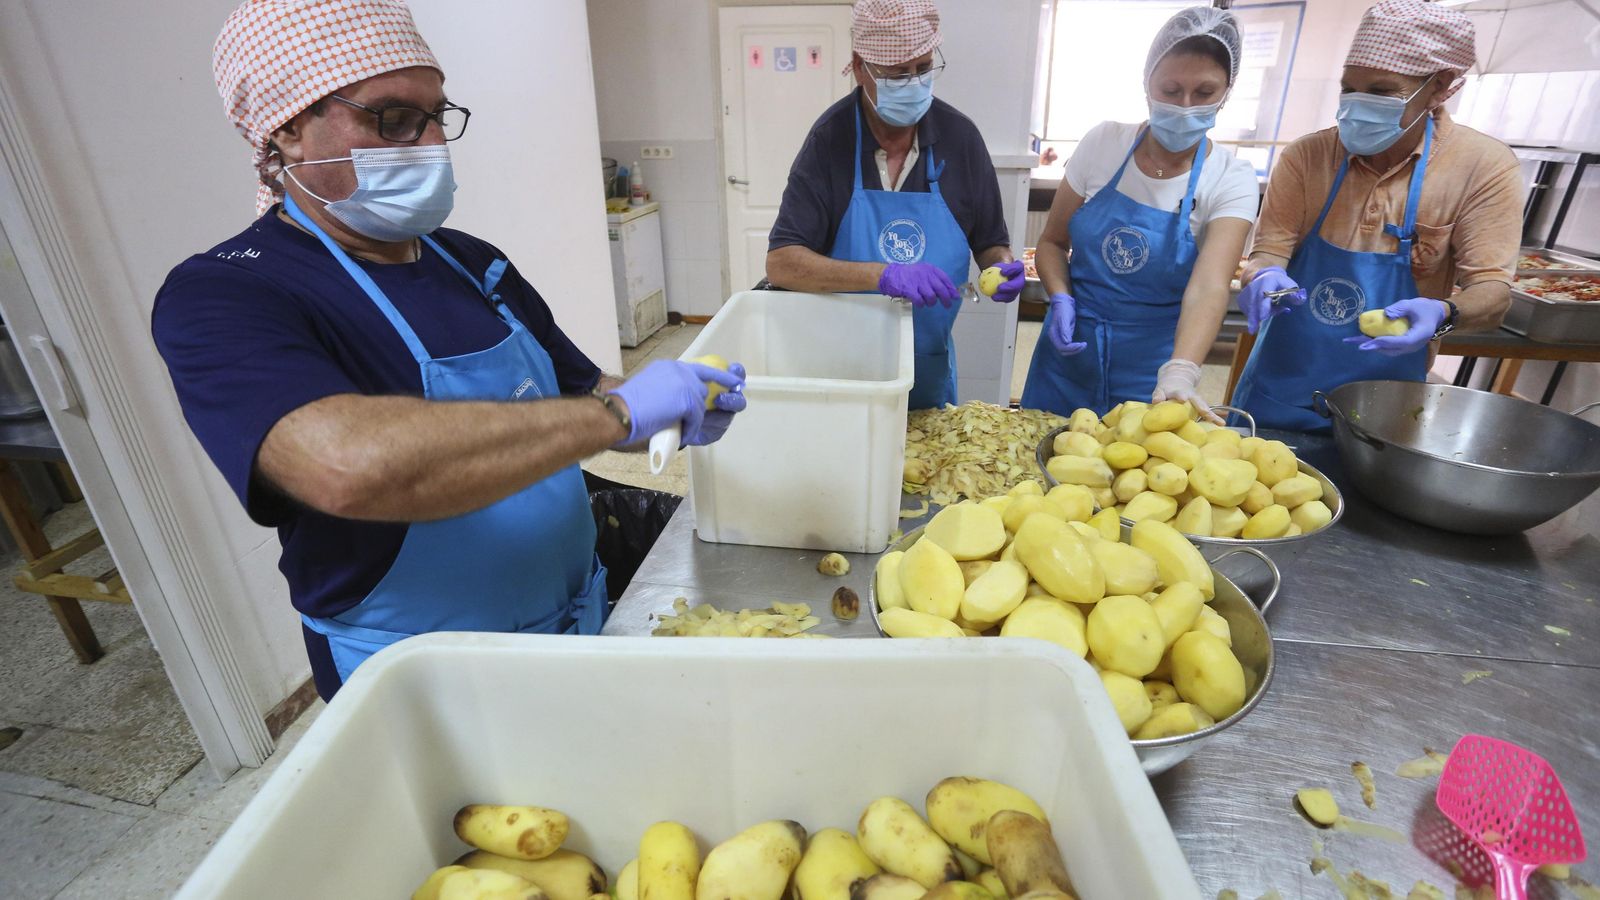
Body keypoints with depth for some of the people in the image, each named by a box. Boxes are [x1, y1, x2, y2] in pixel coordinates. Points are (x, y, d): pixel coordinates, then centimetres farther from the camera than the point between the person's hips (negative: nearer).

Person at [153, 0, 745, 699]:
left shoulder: (471, 261, 2)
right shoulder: (222, 298, -20)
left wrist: (677, 413, -13)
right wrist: (619, 412, -35)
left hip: (576, 621, 7)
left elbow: (577, 394, 8)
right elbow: (349, 466, -40)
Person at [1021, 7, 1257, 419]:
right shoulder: (1104, 142, -4)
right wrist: (1061, 299, -16)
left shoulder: (1230, 179, -9)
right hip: (1069, 355, 2)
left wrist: (1180, 373, -41)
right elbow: (1052, 242, 4)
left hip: (1149, 373, -2)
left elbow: (1208, 287, -23)